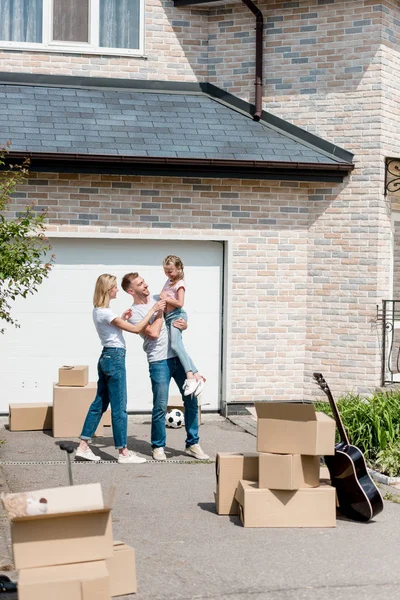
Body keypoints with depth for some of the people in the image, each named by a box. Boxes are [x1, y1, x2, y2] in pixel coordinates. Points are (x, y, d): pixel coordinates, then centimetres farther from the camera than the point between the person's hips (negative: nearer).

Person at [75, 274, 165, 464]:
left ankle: (83, 447, 15)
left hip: (106, 358, 10)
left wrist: (122, 318, 11)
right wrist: (152, 310, -13)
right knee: (119, 407, -3)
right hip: (115, 358, -10)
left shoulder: (98, 311, 11)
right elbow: (136, 329, -18)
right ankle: (123, 453, 3)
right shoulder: (106, 313, -18)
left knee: (99, 403, 13)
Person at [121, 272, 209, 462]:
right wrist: (160, 312, -6)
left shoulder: (158, 299, 12)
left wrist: (184, 325, -2)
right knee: (160, 406, -4)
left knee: (191, 399, 5)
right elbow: (153, 333, -17)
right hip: (159, 362, -5)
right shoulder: (134, 313, -6)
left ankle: (192, 444, 15)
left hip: (178, 356, 6)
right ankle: (158, 446, 14)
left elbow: (178, 314, 21)